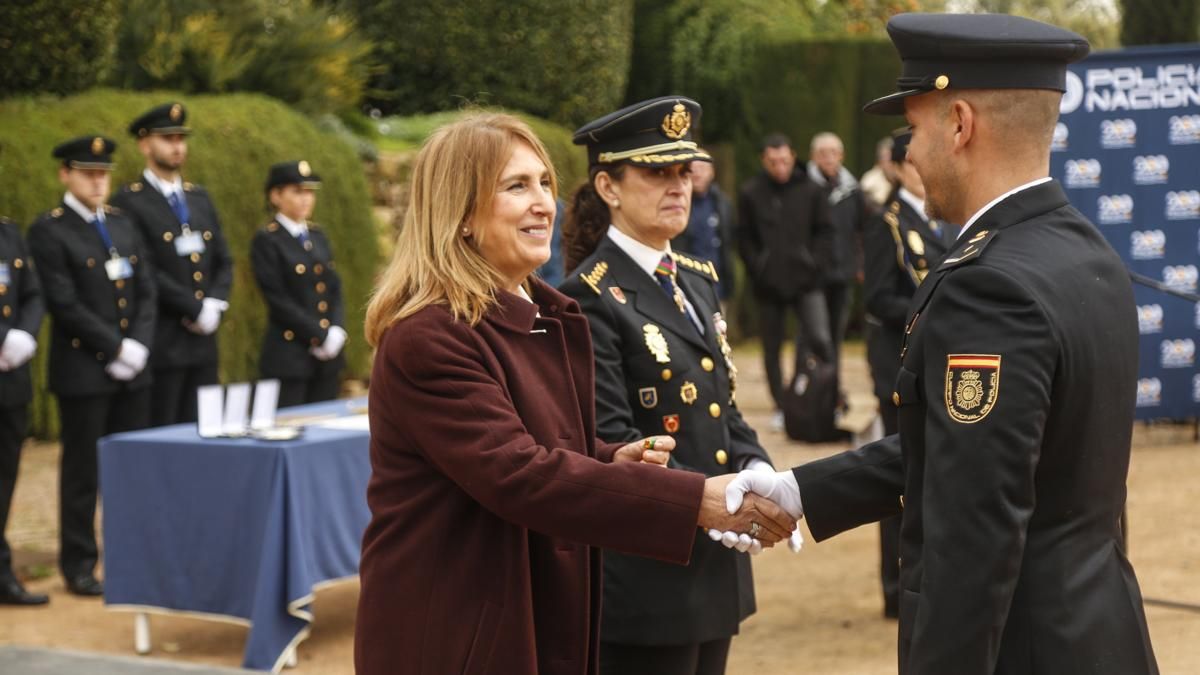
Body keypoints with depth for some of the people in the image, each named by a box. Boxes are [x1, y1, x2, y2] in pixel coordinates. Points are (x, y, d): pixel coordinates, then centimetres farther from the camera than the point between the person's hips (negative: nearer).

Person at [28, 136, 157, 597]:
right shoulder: (49, 231, -6)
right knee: (83, 471, 0)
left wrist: (138, 345, -5)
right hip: (82, 372, -5)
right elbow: (65, 303, -13)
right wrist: (116, 348, -14)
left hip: (131, 370, 5)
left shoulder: (122, 225, 13)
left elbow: (147, 293, 10)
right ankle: (78, 564, 9)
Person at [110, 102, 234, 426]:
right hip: (161, 343, -6)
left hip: (202, 342, 6)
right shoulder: (129, 202, -6)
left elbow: (223, 261, 13)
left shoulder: (199, 198, 16)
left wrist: (215, 305, -5)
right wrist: (196, 310, -14)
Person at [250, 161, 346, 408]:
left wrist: (337, 331, -6)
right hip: (289, 355, -6)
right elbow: (278, 299, -12)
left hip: (328, 356, 6)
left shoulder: (318, 237, 14)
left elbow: (335, 289, 12)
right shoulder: (267, 241, -6)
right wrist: (320, 336, -14)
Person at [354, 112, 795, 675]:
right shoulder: (428, 337, -19)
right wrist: (696, 501, -32)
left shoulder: (550, 318, 9)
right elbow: (517, 474, -28)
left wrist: (611, 462, -2)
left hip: (550, 626, 8)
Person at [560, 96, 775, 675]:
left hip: (715, 565, 8)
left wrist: (757, 472, -4)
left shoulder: (698, 280, 13)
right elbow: (609, 442, -19)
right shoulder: (590, 298, -12)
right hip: (645, 578, -8)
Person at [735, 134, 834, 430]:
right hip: (768, 283, 1)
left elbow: (825, 231, 6)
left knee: (820, 338, -15)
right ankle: (780, 407, 19)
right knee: (772, 347, 8)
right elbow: (744, 238, 4)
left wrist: (815, 264, -5)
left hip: (806, 282, -1)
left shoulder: (810, 190, 1)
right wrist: (757, 268, -6)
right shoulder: (751, 193, 0)